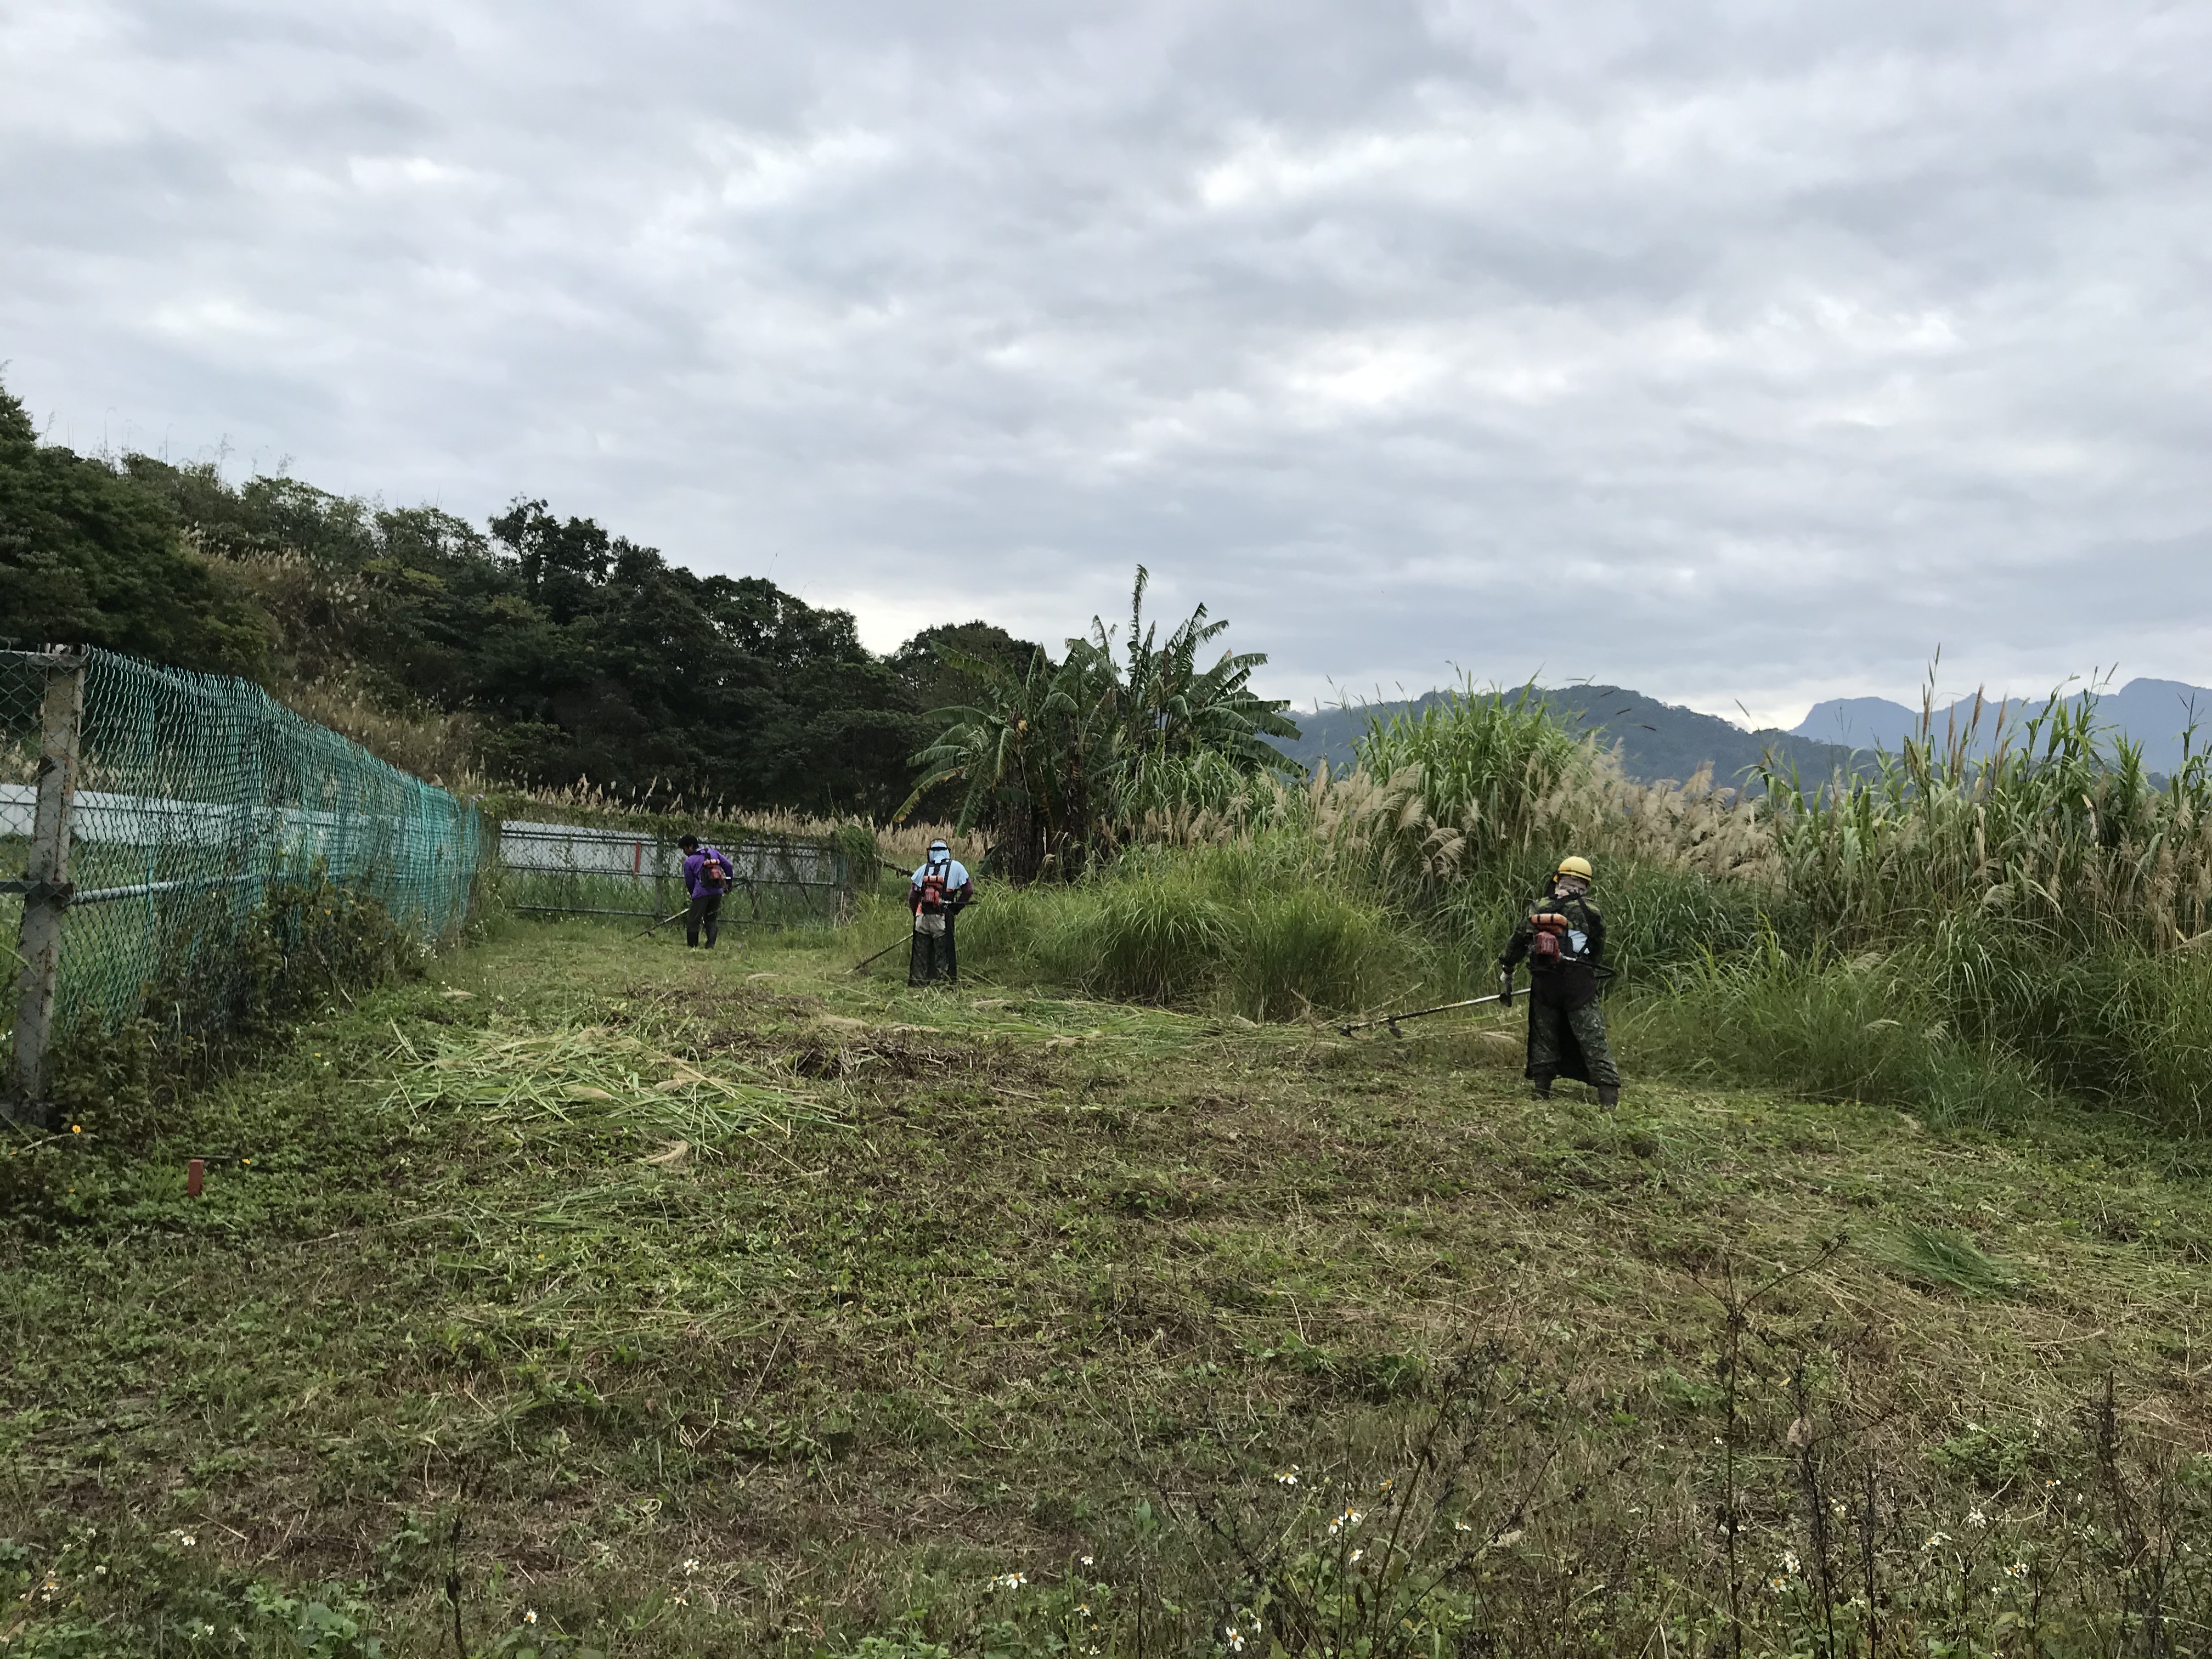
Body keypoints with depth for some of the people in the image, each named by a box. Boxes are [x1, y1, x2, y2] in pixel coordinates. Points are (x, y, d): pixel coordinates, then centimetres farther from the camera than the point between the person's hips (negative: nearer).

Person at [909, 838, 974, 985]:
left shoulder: (924, 868, 10)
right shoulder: (956, 867, 4)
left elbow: (912, 896, 8)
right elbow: (968, 890, 2)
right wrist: (956, 909, 8)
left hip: (922, 917, 3)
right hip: (943, 917, -3)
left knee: (920, 953, 11)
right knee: (944, 953, 3)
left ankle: (917, 981, 14)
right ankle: (947, 982, 2)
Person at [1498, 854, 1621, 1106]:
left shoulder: (1538, 908, 7)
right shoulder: (1590, 911, 1)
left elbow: (1516, 944, 10)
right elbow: (1599, 954, 9)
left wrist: (1507, 974, 21)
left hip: (1544, 983, 2)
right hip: (1580, 985, -2)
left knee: (1544, 1037, 14)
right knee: (1592, 1038, 0)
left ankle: (1542, 1089, 14)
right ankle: (1608, 1091, -4)